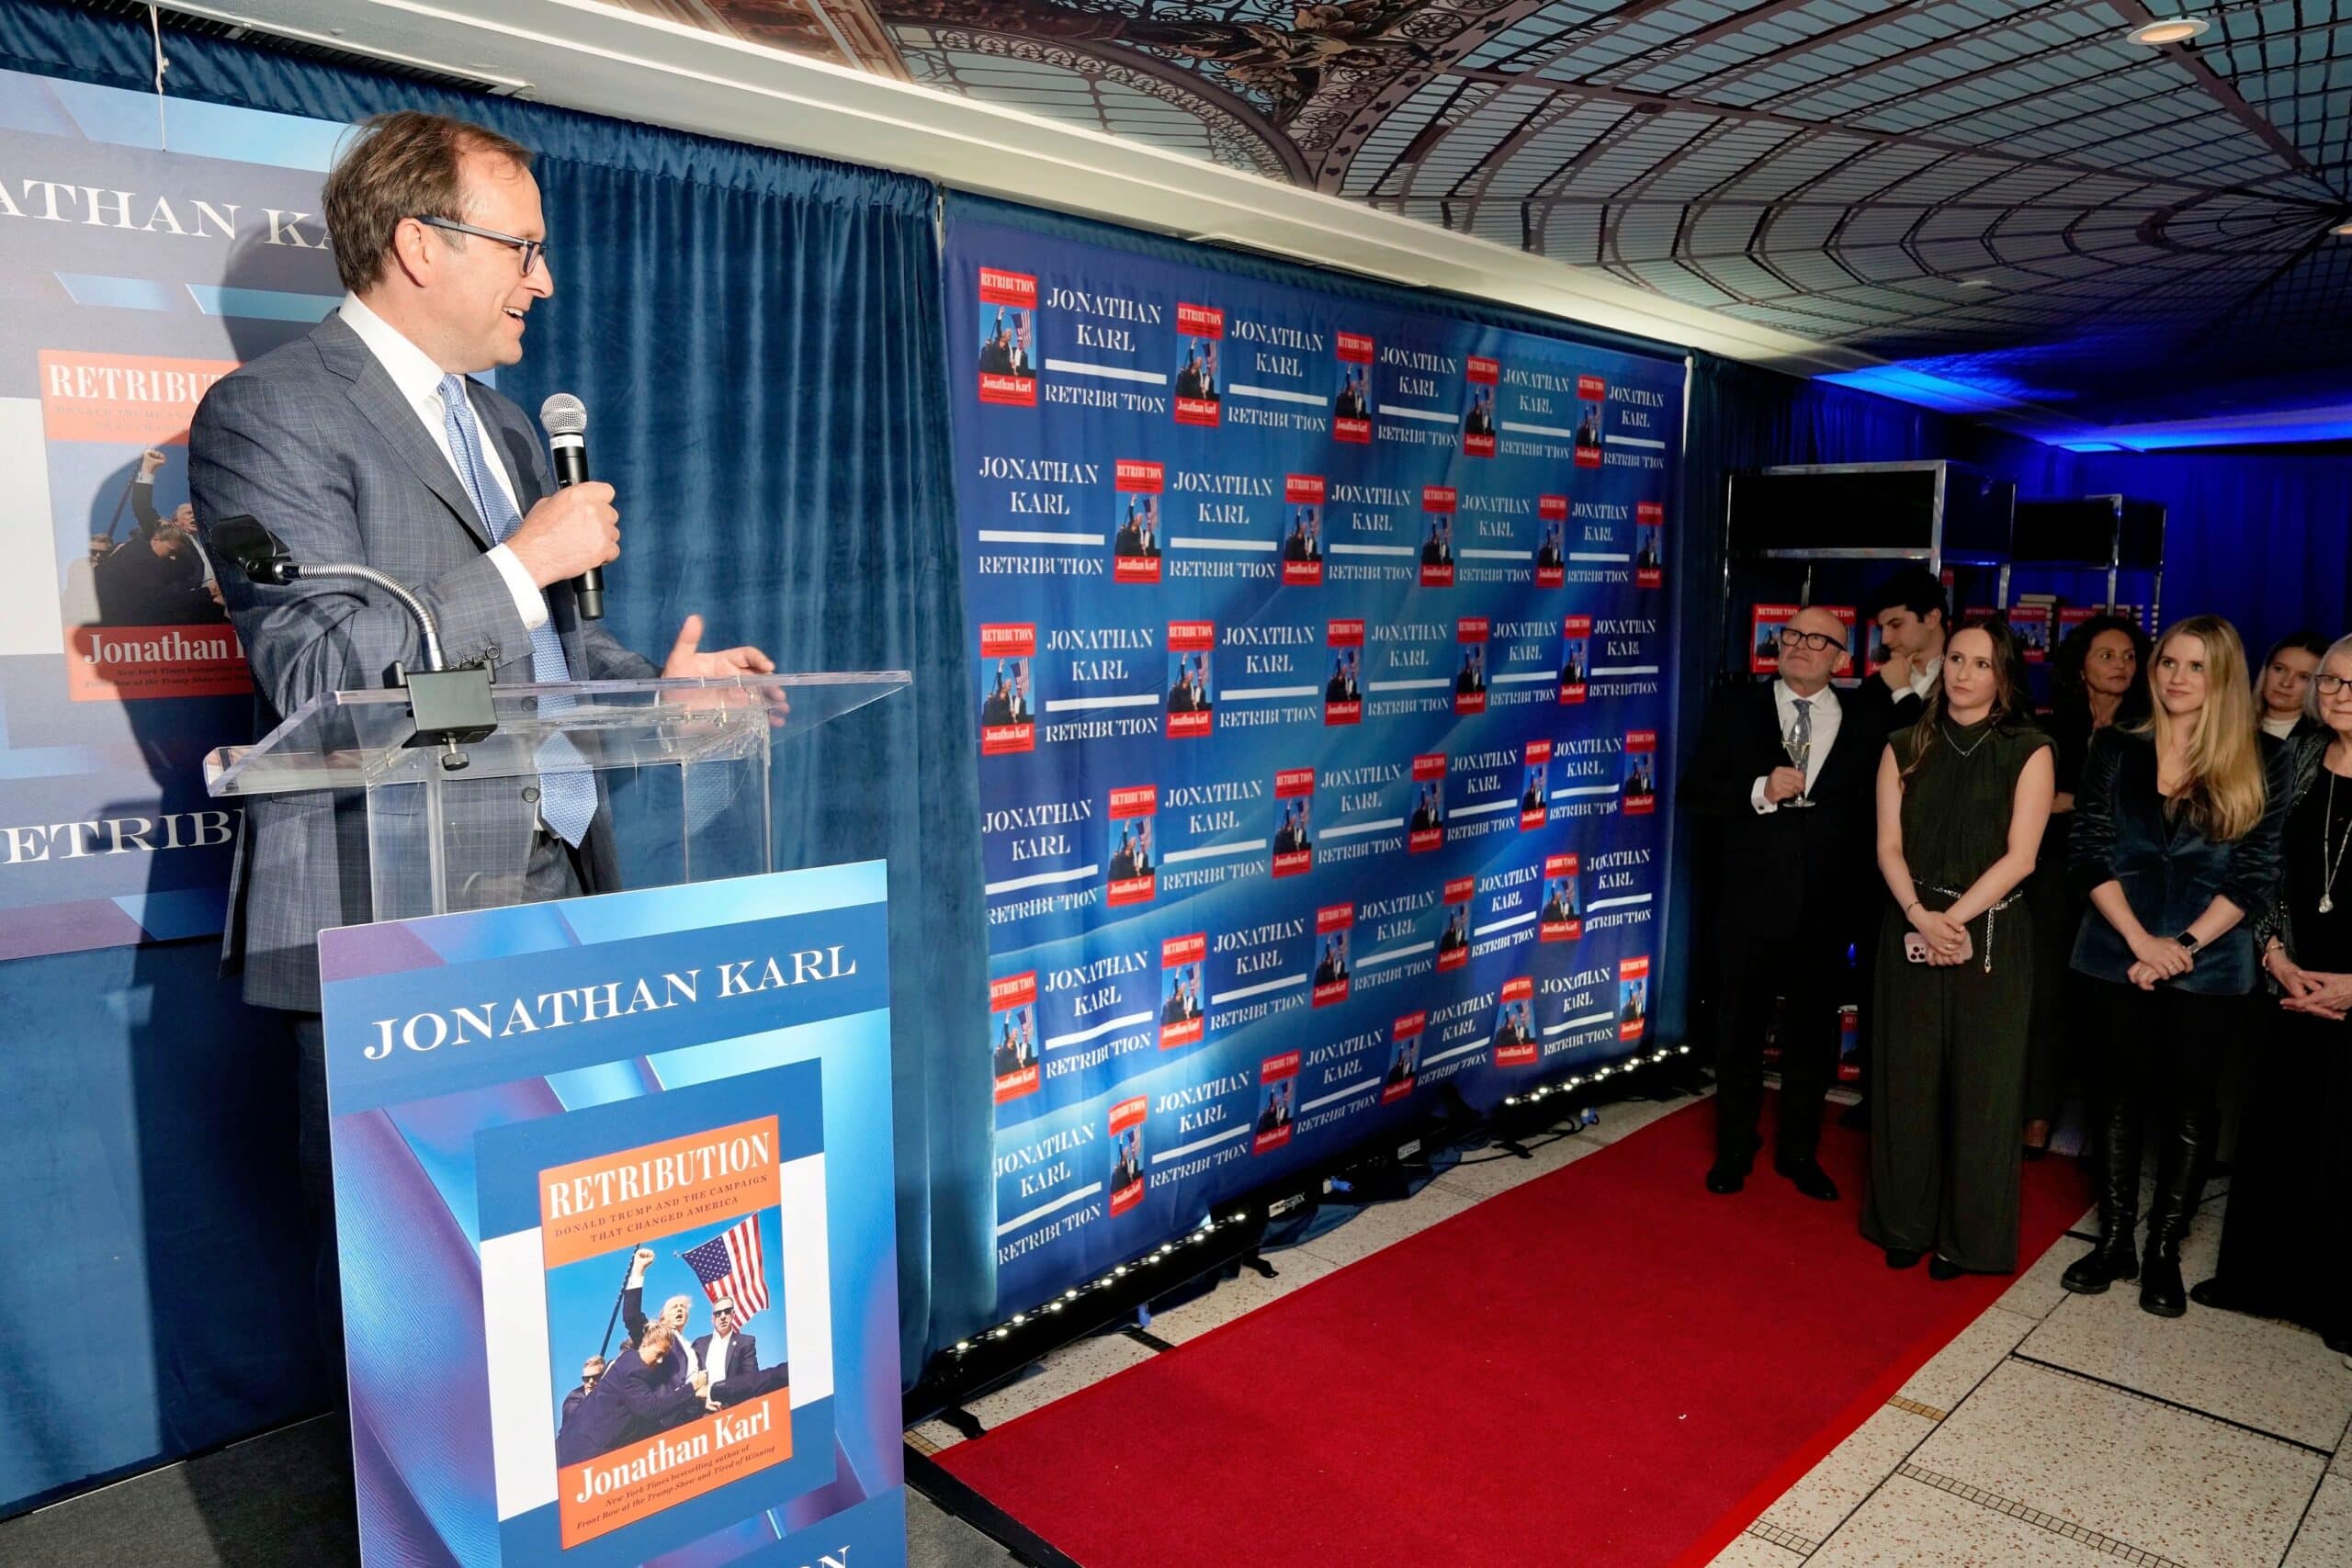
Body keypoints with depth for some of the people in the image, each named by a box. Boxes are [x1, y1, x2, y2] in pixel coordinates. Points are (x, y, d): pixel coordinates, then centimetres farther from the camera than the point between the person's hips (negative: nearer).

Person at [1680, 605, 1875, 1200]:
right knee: (1739, 1034, 12)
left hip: (1825, 911, 1)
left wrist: (1860, 890, -6)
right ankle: (1734, 1150, 29)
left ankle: (1799, 1152, 33)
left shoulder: (1865, 725, 1)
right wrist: (1759, 791, -20)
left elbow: (1876, 811, 4)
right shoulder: (1736, 711, -1)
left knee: (1813, 1038, 15)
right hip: (1750, 905, -1)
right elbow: (1694, 793, -5)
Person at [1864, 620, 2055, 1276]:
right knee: (1909, 1078, 7)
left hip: (1992, 935, -2)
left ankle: (1967, 1234, 19)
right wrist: (1920, 915, -15)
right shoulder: (1905, 749, 7)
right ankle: (1906, 1223, 21)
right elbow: (1889, 846, 1)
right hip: (1912, 929, 2)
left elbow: (2019, 856, -7)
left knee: (1980, 1085, 4)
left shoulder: (2028, 751, 0)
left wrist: (1954, 919, -15)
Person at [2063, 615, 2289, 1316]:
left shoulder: (2259, 765, -1)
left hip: (2209, 964, -1)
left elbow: (2256, 876, -4)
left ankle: (2164, 1252, 19)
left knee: (2187, 1105, 7)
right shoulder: (2116, 749, 2)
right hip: (2121, 954, 1)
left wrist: (2183, 945, -13)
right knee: (2121, 1096, 9)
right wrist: (2142, 942, -13)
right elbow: (2091, 854, -3)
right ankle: (2114, 1241, 20)